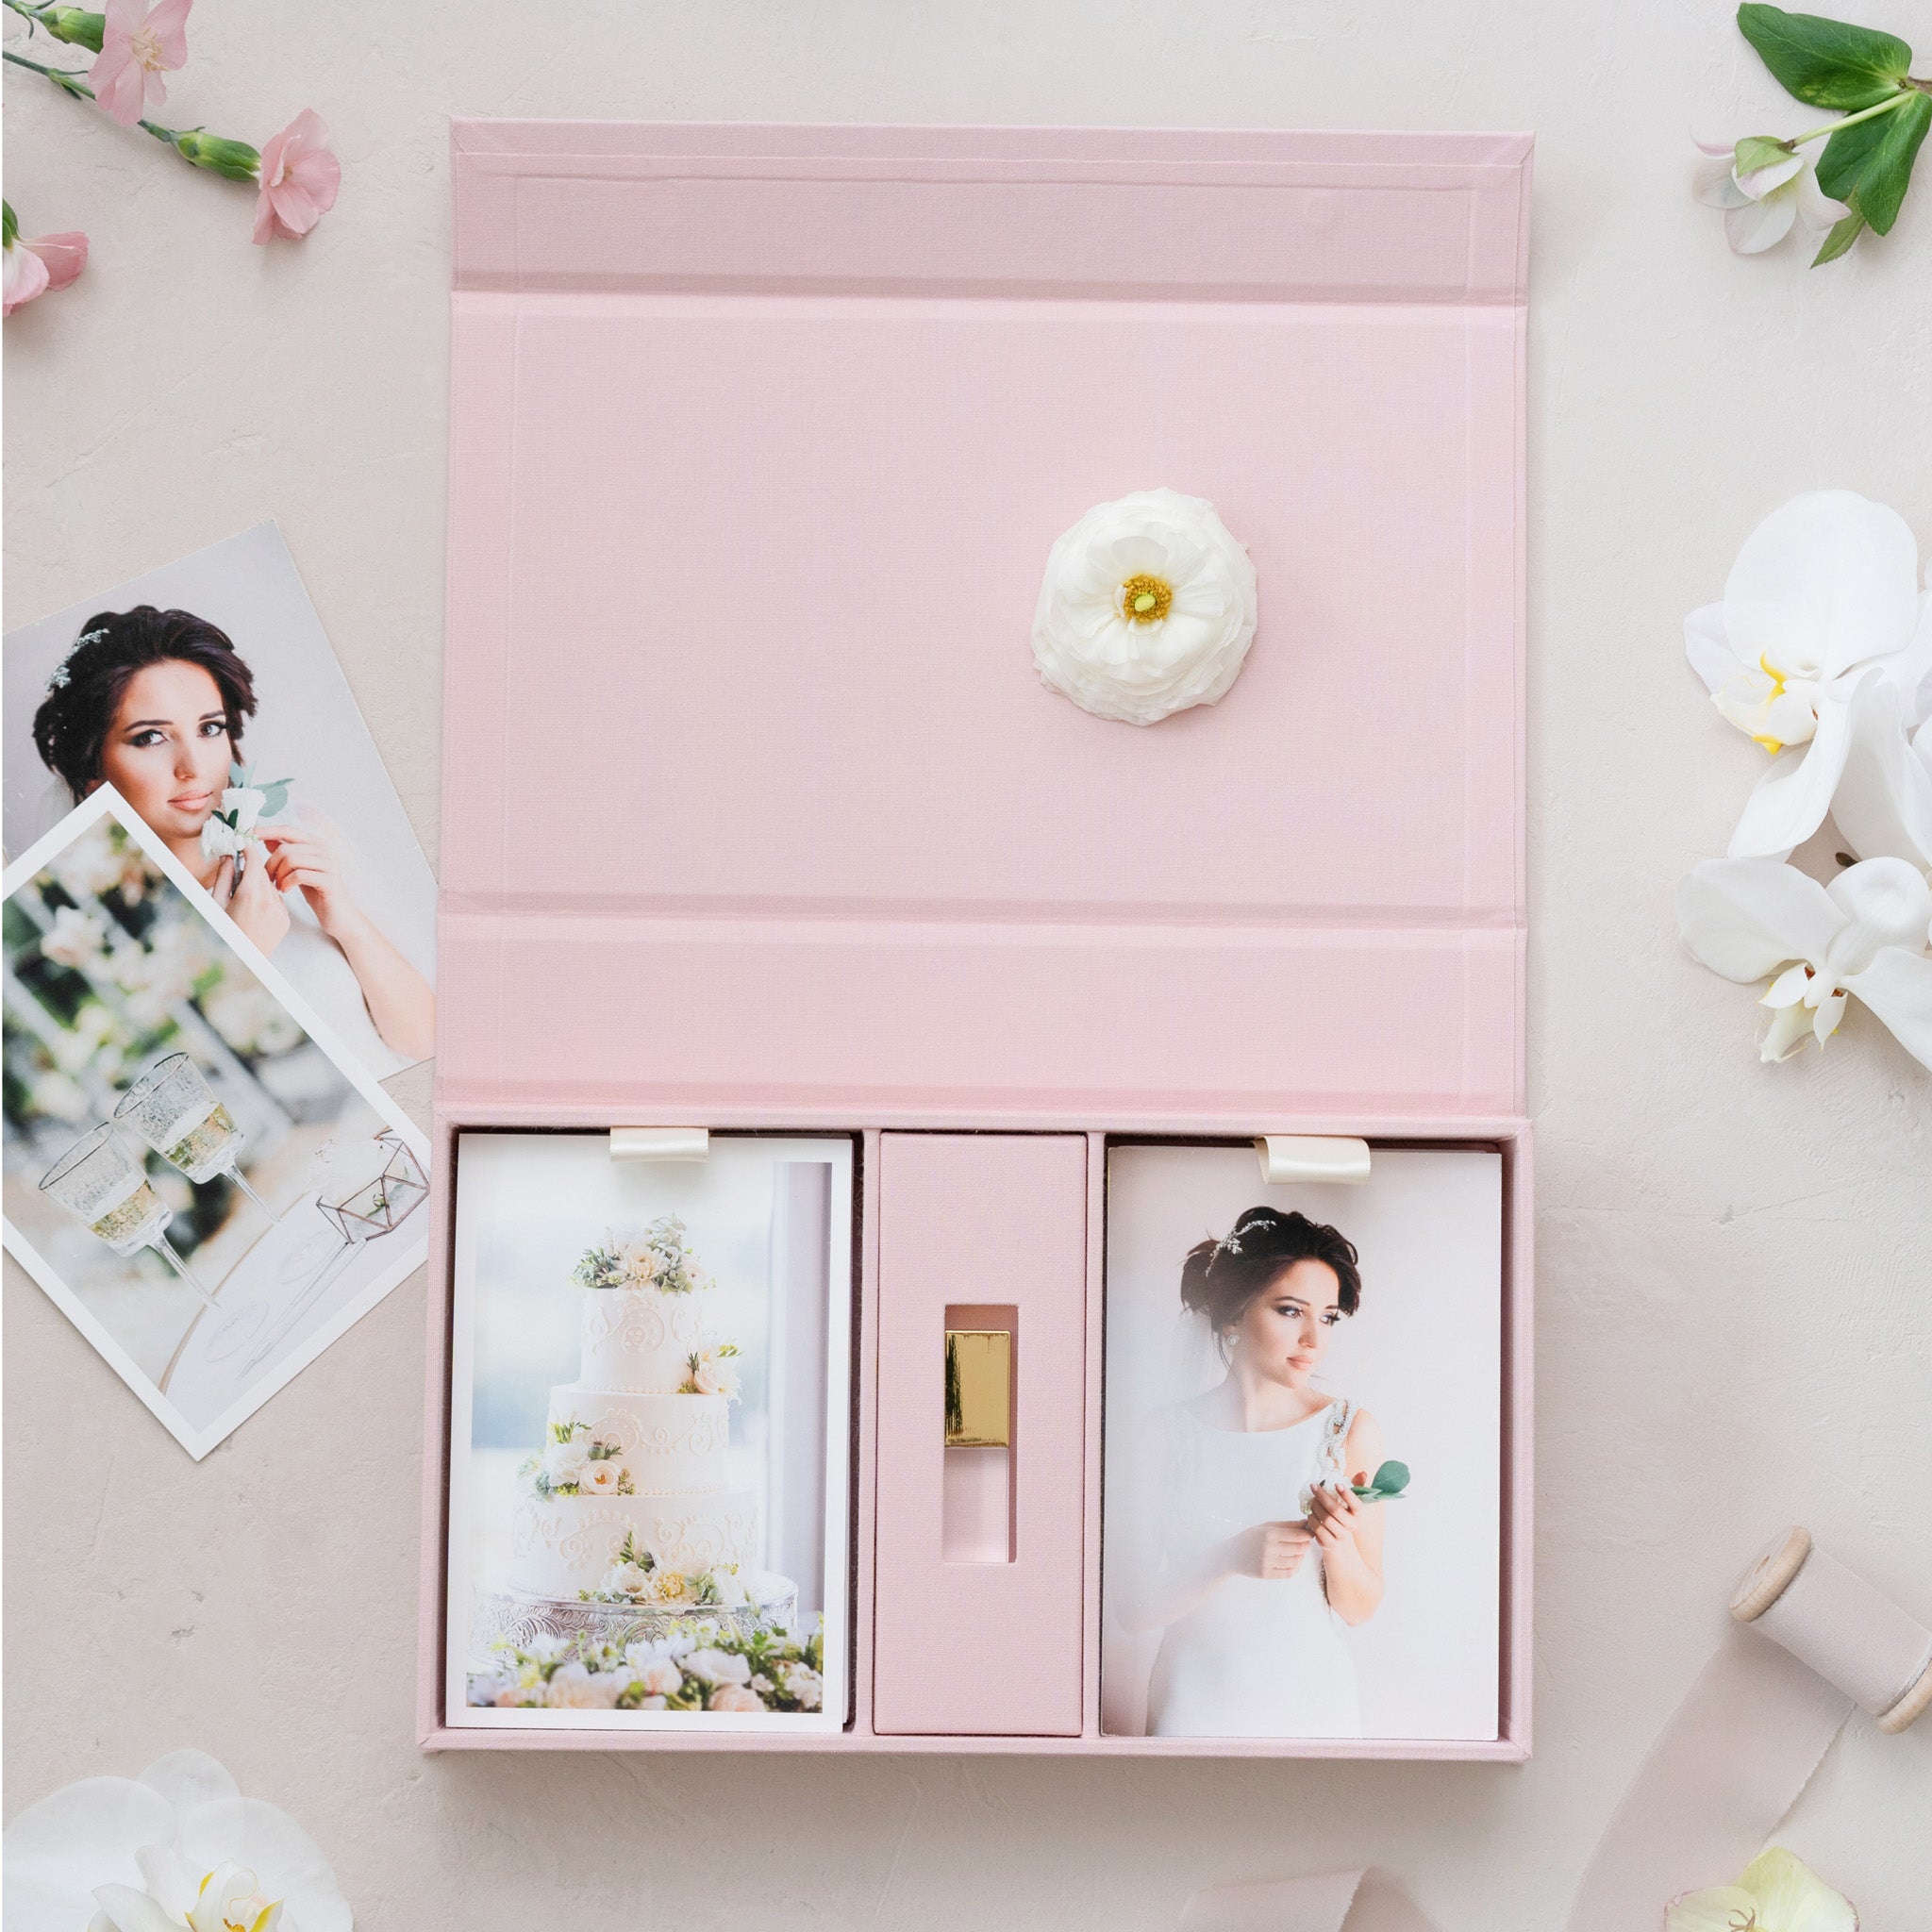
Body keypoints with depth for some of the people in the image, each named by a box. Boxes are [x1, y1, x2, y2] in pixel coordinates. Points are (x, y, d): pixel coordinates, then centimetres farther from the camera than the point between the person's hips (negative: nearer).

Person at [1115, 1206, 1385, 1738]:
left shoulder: (1351, 1429, -8)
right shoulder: (1171, 1432, -8)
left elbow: (1360, 1609, -3)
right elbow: (1135, 1605, -8)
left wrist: (1339, 1546, -24)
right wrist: (1232, 1558, -23)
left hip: (1311, 1703, 1)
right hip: (1196, 1708, 0)